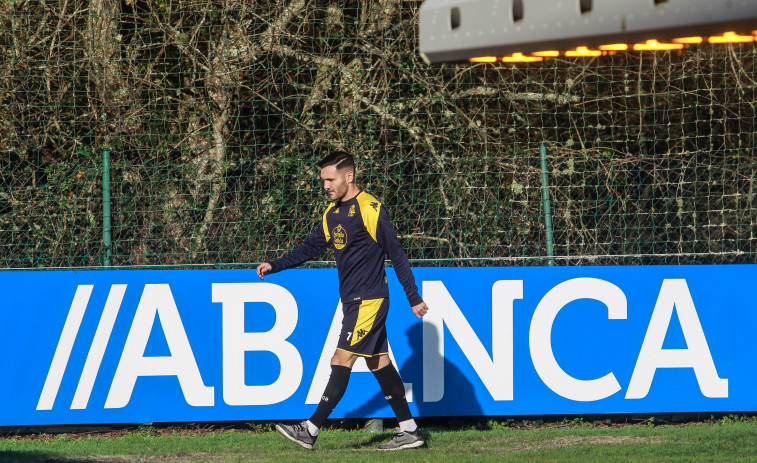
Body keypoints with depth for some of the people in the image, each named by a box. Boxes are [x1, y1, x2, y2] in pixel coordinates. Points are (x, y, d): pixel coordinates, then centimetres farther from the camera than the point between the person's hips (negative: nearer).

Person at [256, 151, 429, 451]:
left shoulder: (370, 209, -13)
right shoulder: (332, 213, 11)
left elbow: (396, 254, -11)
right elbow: (310, 248, 18)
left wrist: (413, 298, -9)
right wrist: (275, 266, 5)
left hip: (369, 301, -9)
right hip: (353, 301, 9)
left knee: (341, 362, -10)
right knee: (378, 363, 9)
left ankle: (310, 431, -12)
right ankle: (409, 431, 13)